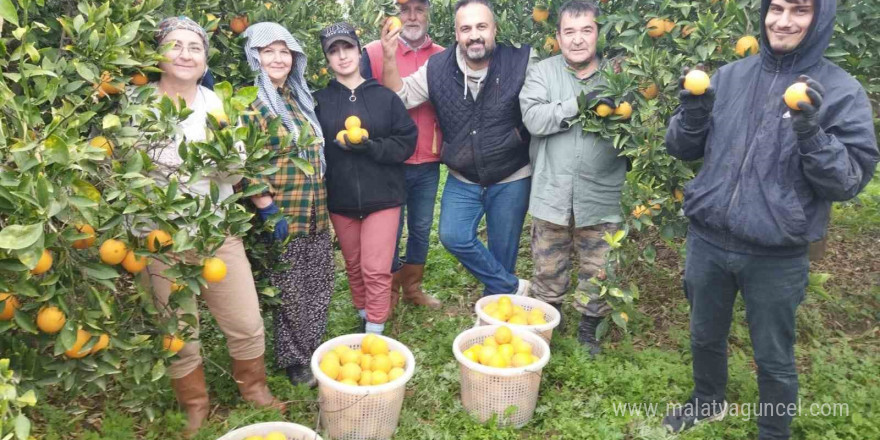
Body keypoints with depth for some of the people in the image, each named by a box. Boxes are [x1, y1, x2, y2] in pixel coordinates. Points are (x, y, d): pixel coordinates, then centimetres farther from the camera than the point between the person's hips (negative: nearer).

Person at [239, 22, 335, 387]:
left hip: (316, 214, 7)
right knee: (291, 294, 4)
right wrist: (268, 210, -20)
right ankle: (294, 361, 23)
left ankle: (313, 352, 32)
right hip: (282, 217, -7)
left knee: (320, 288, 14)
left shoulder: (299, 97, 14)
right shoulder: (250, 102, -10)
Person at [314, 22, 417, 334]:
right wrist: (337, 144, -18)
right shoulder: (319, 101, 1)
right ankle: (365, 318, 35)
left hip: (382, 195, -2)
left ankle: (374, 334, 9)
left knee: (376, 270, -3)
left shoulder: (385, 96, -1)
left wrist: (372, 147, -18)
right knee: (353, 266, 15)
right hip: (340, 198, 2)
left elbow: (407, 142, -4)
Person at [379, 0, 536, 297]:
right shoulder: (438, 68, -6)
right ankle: (512, 288, 7)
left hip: (512, 179, -2)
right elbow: (399, 97, 0)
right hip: (462, 180, 3)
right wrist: (389, 59, -14)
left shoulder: (521, 61, -16)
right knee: (454, 237, -12)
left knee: (503, 250, 9)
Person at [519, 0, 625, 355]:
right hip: (552, 195, 0)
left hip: (601, 199, 1)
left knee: (598, 274, 11)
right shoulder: (542, 73, 2)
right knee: (548, 272, 14)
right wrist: (579, 103, -24)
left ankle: (588, 331, 33)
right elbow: (533, 118, -15)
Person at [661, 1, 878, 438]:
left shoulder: (842, 92, -6)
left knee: (774, 358, 13)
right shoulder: (730, 76, 3)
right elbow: (682, 149, 5)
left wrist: (811, 133, -26)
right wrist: (693, 113, -14)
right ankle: (707, 401, 48)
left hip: (776, 256, -3)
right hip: (707, 241, 3)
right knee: (705, 336, 21)